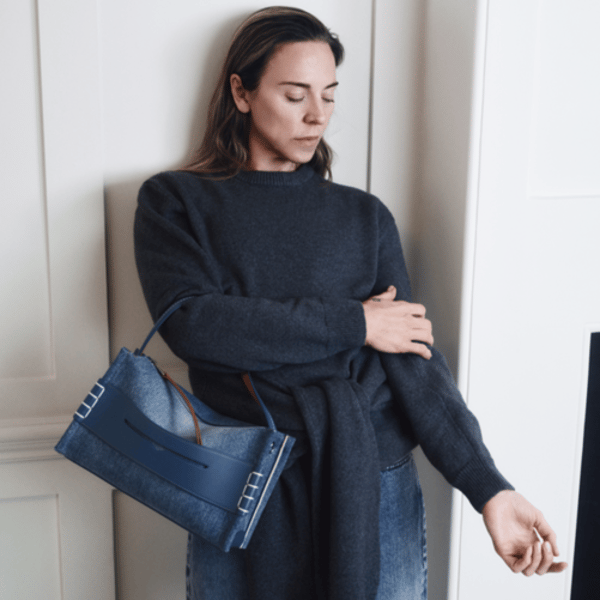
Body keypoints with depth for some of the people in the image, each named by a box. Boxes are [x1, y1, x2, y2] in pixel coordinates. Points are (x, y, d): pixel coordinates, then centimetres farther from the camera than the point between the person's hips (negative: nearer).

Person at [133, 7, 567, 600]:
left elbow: (414, 361, 0)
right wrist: (353, 325, -11)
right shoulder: (176, 201, 2)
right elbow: (191, 323, -14)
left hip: (375, 493, 2)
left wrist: (488, 489, -11)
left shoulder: (365, 216, 7)